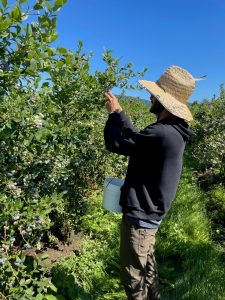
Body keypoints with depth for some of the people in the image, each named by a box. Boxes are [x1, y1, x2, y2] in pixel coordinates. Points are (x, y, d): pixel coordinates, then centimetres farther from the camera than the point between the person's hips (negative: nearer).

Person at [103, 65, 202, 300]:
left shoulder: (162, 133, -29)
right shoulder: (172, 132, 4)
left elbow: (116, 143, -22)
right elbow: (136, 137, 14)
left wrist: (113, 113, -6)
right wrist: (119, 113, 12)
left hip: (140, 214, -10)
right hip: (149, 212, 10)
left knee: (132, 271, 9)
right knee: (146, 265, 26)